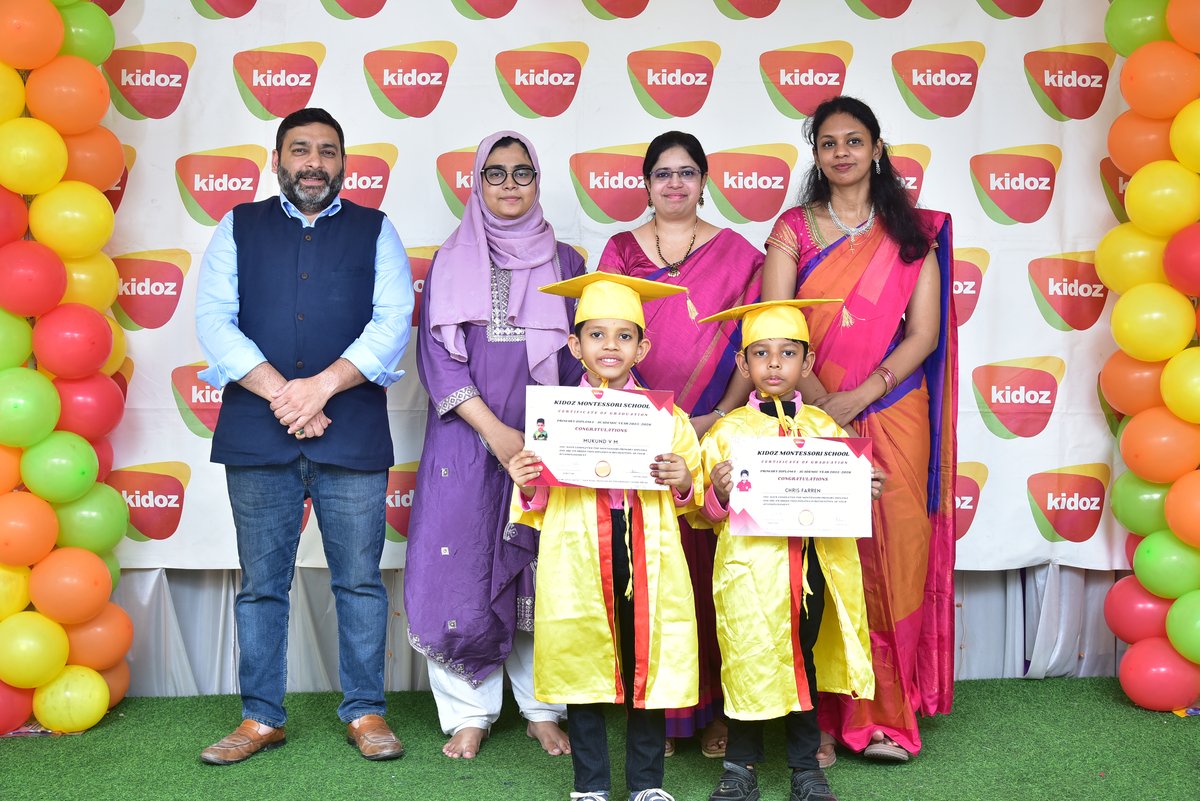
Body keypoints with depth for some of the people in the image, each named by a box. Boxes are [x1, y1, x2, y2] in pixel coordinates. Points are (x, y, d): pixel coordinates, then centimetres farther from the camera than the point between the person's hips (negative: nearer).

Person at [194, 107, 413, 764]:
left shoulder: (375, 231, 11)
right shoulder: (238, 229, 12)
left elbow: (393, 321, -1)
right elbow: (214, 320, 2)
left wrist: (322, 385, -13)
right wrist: (280, 393, -11)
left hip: (353, 432, -1)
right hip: (256, 433, 1)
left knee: (359, 581, 3)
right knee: (261, 584, 7)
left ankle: (365, 711, 15)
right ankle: (261, 718, 18)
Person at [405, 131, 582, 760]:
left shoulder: (564, 262, 11)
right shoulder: (451, 263, 8)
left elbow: (580, 358, 8)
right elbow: (437, 358, 0)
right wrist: (495, 431, -11)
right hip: (467, 441, 0)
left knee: (543, 572, 1)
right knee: (462, 567, -2)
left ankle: (543, 708, 14)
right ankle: (470, 713, 11)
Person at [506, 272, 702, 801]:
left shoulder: (666, 416, 7)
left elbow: (691, 496, 11)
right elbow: (539, 505, 11)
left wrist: (683, 483, -10)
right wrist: (527, 487, -10)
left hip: (647, 557, 0)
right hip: (577, 558, 0)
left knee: (647, 665, 6)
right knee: (580, 665, 6)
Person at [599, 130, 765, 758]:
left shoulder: (736, 253, 8)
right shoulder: (620, 251, 12)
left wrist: (718, 417, -10)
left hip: (715, 432, 0)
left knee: (711, 563, 0)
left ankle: (713, 708, 10)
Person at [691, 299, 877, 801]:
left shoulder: (823, 427, 8)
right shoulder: (728, 430, 1)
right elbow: (704, 513, 1)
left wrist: (865, 491, -7)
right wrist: (718, 494, -19)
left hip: (808, 563, 2)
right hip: (748, 565, -2)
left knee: (804, 660, 11)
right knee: (748, 660, 2)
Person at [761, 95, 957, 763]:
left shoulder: (915, 232, 9)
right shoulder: (793, 229, 7)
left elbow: (923, 333, 1)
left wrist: (858, 397, -11)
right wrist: (819, 401, -14)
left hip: (892, 416, 1)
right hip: (810, 415, 0)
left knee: (892, 556, 0)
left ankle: (884, 713, 11)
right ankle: (819, 714, 9)